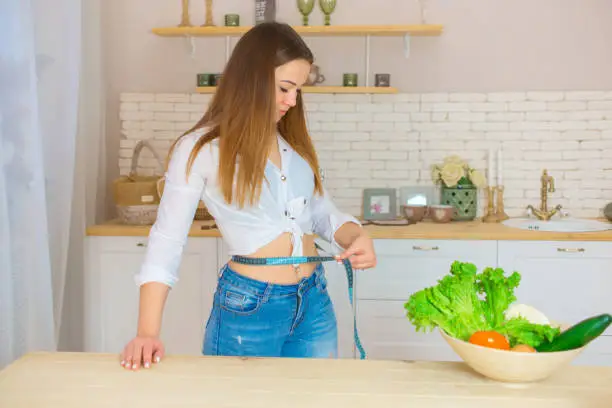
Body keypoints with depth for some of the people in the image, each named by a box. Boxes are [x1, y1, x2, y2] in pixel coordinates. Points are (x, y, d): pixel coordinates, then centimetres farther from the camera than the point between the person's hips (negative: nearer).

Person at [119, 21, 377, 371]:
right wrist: (148, 333, -15)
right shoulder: (200, 149, -9)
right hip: (248, 309, -5)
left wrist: (357, 235, -8)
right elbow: (167, 242, -8)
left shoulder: (294, 140, 8)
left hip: (314, 302, 6)